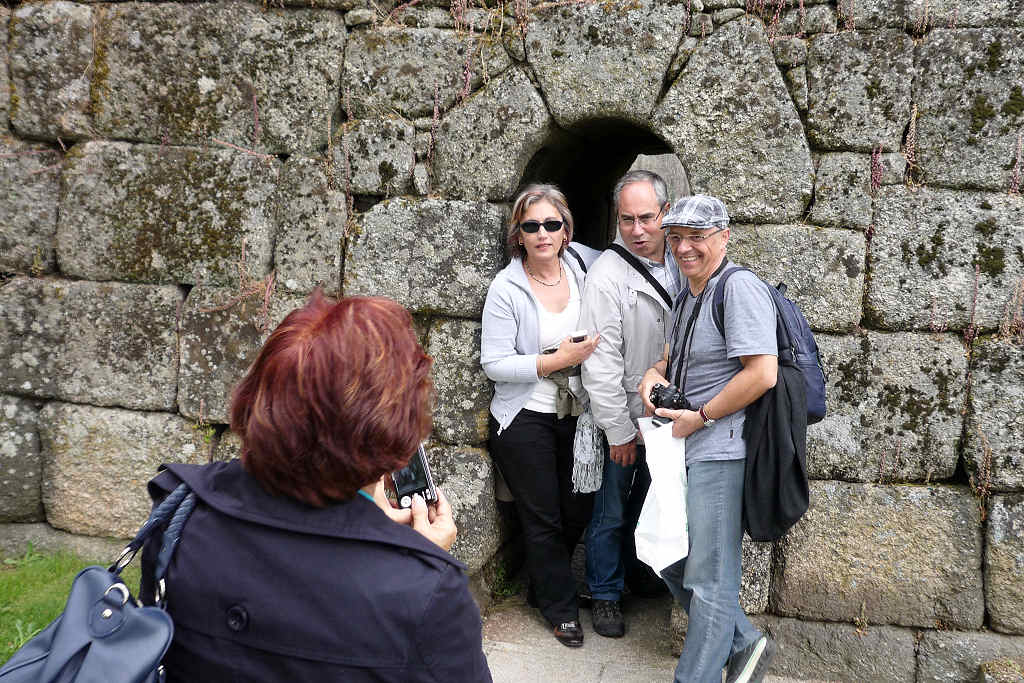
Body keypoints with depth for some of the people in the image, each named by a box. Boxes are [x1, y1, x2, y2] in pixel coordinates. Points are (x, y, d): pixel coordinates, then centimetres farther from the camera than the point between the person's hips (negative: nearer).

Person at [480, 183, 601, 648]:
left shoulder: (584, 266, -3)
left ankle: (543, 585, 41)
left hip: (576, 413, 5)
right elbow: (494, 362, -15)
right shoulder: (507, 287, -14)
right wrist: (555, 361, -24)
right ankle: (562, 609, 29)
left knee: (579, 510, 14)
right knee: (543, 518, 8)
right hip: (524, 419, -4)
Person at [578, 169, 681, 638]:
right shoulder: (608, 274, -20)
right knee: (611, 514, 7)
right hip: (621, 422, -6)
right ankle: (606, 594, 27)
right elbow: (601, 362, -20)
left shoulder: (679, 265, 0)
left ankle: (638, 572, 46)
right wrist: (619, 431, -17)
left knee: (650, 505, 23)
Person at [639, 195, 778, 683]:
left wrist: (699, 417, -15)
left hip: (719, 451, -10)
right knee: (670, 561, 18)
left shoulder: (739, 288, -14)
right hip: (682, 449, 11)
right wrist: (652, 377, 3)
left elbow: (762, 373, -22)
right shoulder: (687, 296, 17)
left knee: (708, 579, 0)